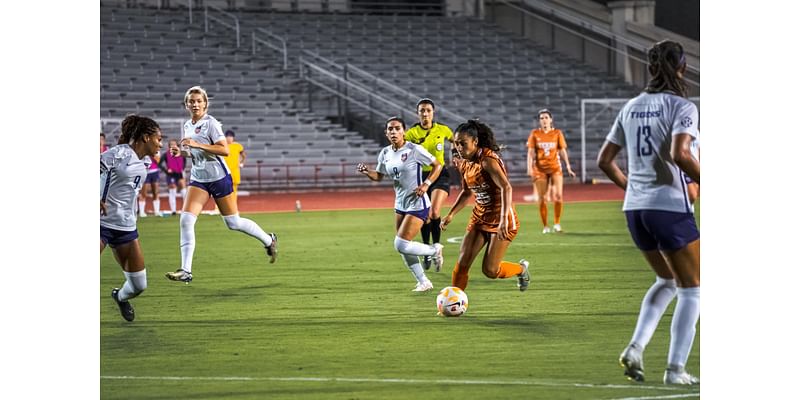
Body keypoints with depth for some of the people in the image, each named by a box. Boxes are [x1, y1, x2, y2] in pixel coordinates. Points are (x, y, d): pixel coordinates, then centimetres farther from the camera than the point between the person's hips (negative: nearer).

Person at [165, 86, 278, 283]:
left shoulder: (210, 123, -13)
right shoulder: (187, 126, 9)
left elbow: (224, 150, -21)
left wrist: (198, 145, -27)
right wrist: (182, 151, 3)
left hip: (219, 178, -6)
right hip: (198, 180, 6)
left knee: (233, 222, 6)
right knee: (186, 219, -12)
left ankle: (269, 240, 32)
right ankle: (185, 270, -12)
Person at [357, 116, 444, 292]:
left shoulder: (414, 150, -15)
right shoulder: (385, 153, 3)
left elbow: (437, 165, -7)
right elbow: (379, 176, 14)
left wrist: (426, 184, -18)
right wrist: (366, 171, -6)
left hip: (417, 205, -7)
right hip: (400, 205, 7)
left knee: (401, 245, -15)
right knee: (402, 248, 9)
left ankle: (435, 250, 10)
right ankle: (424, 282, 23)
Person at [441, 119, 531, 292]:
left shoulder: (488, 160, -22)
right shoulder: (464, 164, 3)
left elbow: (506, 188, -34)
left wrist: (504, 219, -43)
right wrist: (450, 215, 12)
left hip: (501, 220, -7)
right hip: (480, 218, 7)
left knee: (490, 270, -6)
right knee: (462, 264, -5)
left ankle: (521, 268, 24)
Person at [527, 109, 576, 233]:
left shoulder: (557, 133, 5)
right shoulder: (535, 133, 3)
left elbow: (563, 151, 7)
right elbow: (531, 152, 0)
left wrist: (568, 167, 1)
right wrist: (529, 167, -10)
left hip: (555, 167, 0)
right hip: (540, 169, 0)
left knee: (558, 195, -13)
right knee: (542, 199, -1)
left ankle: (557, 223, 2)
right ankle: (545, 226, 8)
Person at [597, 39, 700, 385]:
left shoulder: (631, 107, 10)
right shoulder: (682, 107, -9)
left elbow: (604, 160, 13)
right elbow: (680, 154, -26)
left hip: (635, 208, 7)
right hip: (670, 207, -7)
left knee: (667, 281, 24)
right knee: (691, 289, 7)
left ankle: (636, 348, 7)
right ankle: (676, 369, 2)